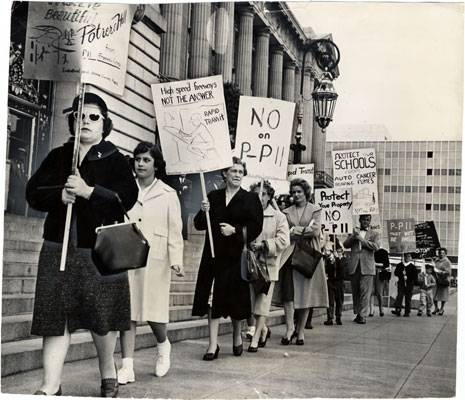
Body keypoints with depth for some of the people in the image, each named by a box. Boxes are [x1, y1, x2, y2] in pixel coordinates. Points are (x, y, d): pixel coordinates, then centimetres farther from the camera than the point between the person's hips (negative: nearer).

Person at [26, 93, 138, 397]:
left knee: (102, 315, 6)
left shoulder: (115, 160, 2)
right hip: (59, 248, 3)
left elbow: (128, 197, -11)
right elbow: (33, 192, 4)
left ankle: (108, 372, 28)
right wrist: (60, 195, -15)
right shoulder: (58, 157, 12)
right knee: (56, 315, -3)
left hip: (100, 249, -2)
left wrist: (88, 191, -21)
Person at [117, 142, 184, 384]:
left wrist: (176, 260, -9)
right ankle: (127, 367, 2)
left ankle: (163, 346, 32)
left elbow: (175, 230, 1)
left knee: (153, 310, 1)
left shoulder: (168, 194, 6)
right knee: (127, 310, -2)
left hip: (155, 259, -1)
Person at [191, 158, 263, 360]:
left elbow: (256, 227, -4)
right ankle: (213, 344, 0)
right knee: (214, 297, -3)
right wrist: (204, 212, -10)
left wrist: (235, 230, -15)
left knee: (235, 296, 5)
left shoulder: (251, 199, 5)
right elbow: (199, 225, 9)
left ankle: (237, 336, 29)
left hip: (237, 254, -2)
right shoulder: (213, 197, 12)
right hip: (214, 253, 2)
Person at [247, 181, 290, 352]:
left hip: (268, 264, -3)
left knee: (262, 302, -4)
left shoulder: (278, 216, 1)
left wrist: (263, 244, -17)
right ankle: (264, 330, 30)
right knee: (252, 300, 6)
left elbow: (283, 240, -8)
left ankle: (255, 339, 3)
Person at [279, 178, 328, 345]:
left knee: (306, 293, -1)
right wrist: (305, 230, -6)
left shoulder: (315, 210, 9)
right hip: (290, 255, 1)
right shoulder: (287, 212, 14)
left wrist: (295, 230, -4)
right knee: (288, 292, -11)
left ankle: (300, 331, 5)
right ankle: (290, 327, -9)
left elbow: (315, 231, -4)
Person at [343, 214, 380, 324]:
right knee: (355, 292, 5)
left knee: (365, 291, -9)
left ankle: (362, 315, -9)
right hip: (354, 266, 3)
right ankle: (357, 314, 14)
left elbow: (376, 246, -5)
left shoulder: (374, 234, 12)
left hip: (367, 266, -3)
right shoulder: (354, 232, 19)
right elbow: (346, 244, 7)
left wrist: (361, 239, -9)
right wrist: (353, 236, -9)